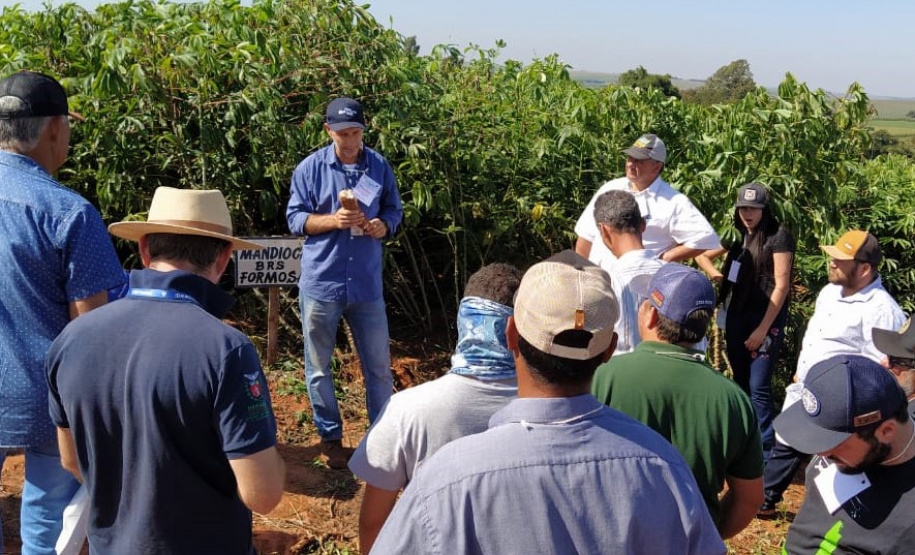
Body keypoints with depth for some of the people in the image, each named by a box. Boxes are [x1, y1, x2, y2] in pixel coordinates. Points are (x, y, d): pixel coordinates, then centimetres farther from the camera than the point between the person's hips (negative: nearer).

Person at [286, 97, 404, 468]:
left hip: (367, 284, 1)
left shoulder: (379, 167, 3)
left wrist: (383, 225, -13)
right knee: (318, 367, 10)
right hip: (321, 283, -1)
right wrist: (332, 220, -19)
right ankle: (330, 436, 27)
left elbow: (394, 211, 10)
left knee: (378, 365, 8)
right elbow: (295, 218, -2)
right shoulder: (310, 168, -3)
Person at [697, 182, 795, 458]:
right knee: (740, 383, 13)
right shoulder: (736, 235, 11)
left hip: (765, 319, -6)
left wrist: (763, 328, -12)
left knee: (759, 388, -8)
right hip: (735, 317, 6)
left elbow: (781, 286, -10)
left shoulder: (778, 237, -6)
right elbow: (702, 255, 25)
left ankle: (766, 449, 3)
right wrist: (715, 274, 5)